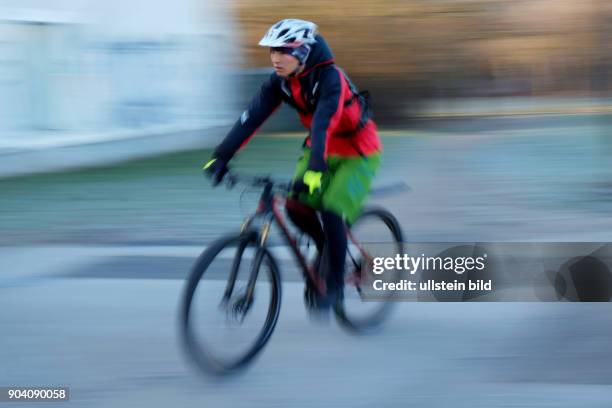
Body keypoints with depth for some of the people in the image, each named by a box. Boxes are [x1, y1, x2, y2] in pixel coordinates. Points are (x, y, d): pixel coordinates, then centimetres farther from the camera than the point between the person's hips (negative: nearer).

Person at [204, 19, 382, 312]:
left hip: (357, 153, -6)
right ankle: (326, 250, 17)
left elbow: (323, 123, -42)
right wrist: (221, 157, -27)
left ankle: (334, 286, -3)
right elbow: (252, 117, -18)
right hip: (322, 148, 6)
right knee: (297, 206, -11)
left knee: (331, 213, -20)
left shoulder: (330, 78, -29)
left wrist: (314, 171, -54)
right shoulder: (280, 80, -11)